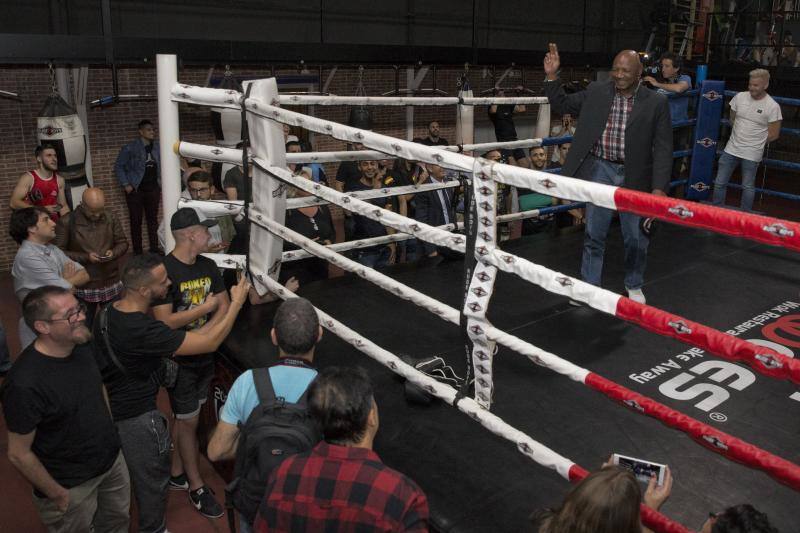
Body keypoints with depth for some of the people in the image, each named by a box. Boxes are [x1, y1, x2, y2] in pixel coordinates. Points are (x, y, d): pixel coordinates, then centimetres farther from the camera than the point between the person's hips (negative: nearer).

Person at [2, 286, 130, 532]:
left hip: (112, 460, 6)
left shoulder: (82, 345, -10)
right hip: (71, 485, -6)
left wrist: (111, 434, 10)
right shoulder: (25, 384, -32)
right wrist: (57, 495, -11)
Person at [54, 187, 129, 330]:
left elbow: (123, 243, 8)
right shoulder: (67, 222, -11)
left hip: (111, 283, 3)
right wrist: (85, 257, -20)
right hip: (83, 286, -3)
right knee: (84, 329, 10)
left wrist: (113, 253, -13)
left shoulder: (111, 218, 0)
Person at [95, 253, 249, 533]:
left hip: (109, 407, 9)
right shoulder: (142, 329, -35)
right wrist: (237, 302, -21)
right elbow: (209, 343, -30)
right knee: (152, 480, 16)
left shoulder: (106, 313, -8)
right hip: (136, 418, -9)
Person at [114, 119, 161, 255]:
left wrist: (160, 183, 7)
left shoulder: (157, 148, 6)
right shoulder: (130, 148, -6)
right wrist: (126, 185, -9)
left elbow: (161, 166, 15)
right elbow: (118, 167, -3)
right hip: (135, 190, -4)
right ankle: (137, 252, 7)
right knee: (136, 221, 2)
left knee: (153, 219, 8)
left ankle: (154, 249, 16)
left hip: (152, 189, 4)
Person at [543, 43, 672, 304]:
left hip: (635, 177, -1)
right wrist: (552, 76, -4)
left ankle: (634, 286, 34)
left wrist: (659, 188, -13)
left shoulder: (656, 102, -5)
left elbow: (663, 148, -6)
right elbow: (563, 105, 11)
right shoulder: (596, 91, 1)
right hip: (600, 171, 1)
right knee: (593, 235, 9)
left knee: (636, 238, 12)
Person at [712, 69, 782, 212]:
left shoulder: (772, 106, -12)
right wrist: (740, 136, 12)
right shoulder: (740, 97, -1)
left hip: (752, 154, -4)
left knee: (748, 187, 8)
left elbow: (773, 134, -6)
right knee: (719, 183, 8)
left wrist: (756, 142, 4)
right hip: (731, 149, 4)